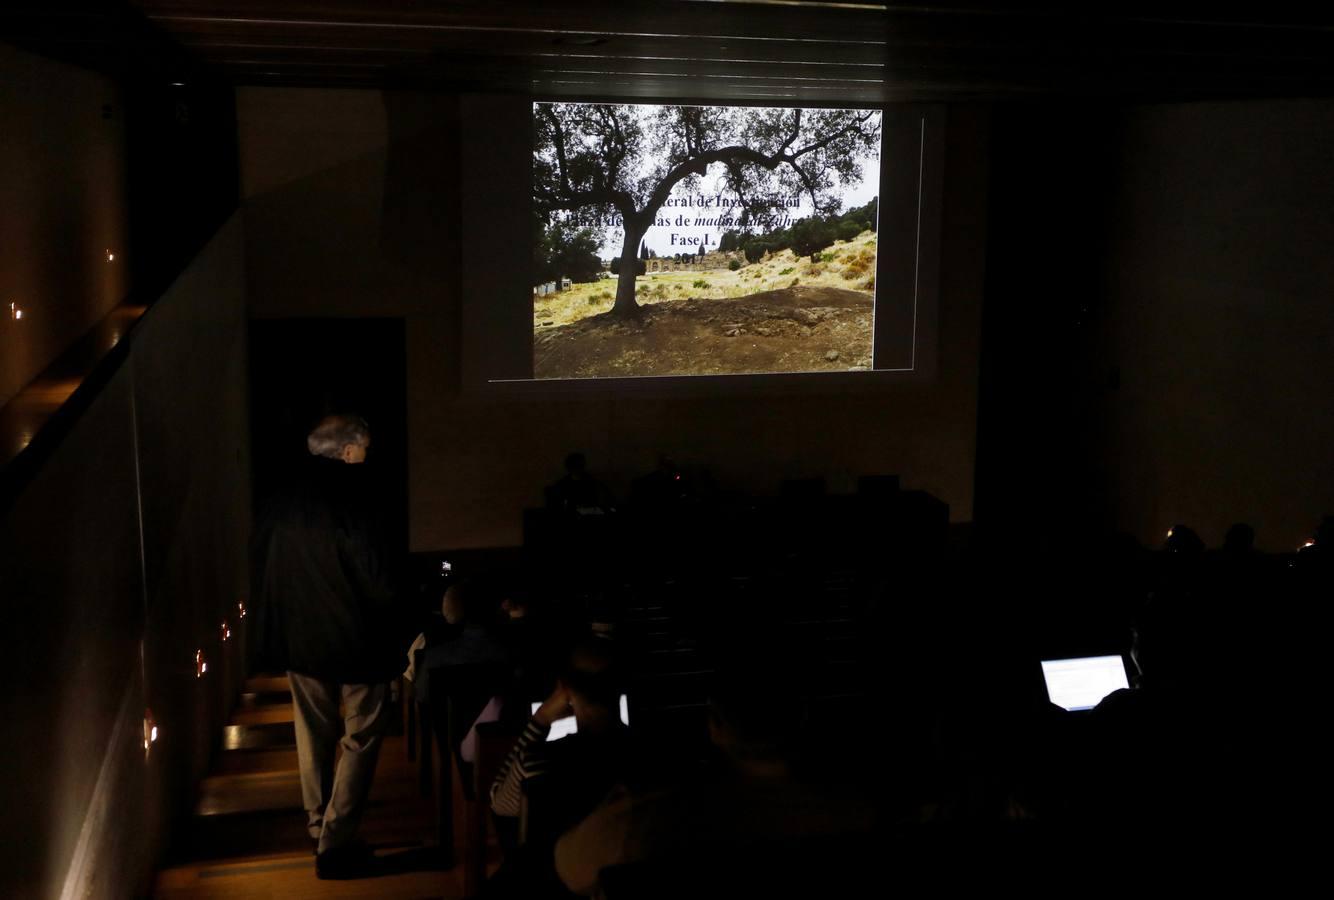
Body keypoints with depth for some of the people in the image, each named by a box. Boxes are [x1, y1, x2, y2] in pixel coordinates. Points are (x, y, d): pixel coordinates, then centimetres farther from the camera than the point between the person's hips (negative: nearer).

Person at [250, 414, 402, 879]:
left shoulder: (281, 504, -1)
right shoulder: (350, 505, -21)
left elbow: (262, 571, 8)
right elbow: (377, 583, -19)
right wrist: (389, 620, 0)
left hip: (298, 636, 6)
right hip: (353, 639, -6)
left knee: (314, 732, 20)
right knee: (361, 738, 7)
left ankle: (318, 825, 33)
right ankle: (335, 843, 5)